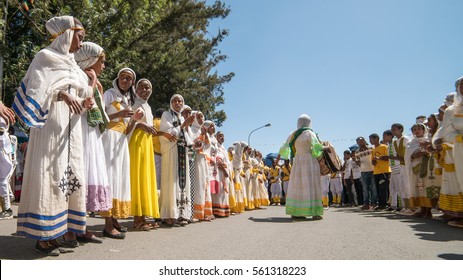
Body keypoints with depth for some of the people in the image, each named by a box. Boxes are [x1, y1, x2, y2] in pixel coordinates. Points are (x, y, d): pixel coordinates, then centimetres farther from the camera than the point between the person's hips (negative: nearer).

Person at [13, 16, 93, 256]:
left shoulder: (72, 65, 22)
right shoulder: (46, 57, 0)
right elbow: (36, 90, -9)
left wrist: (83, 103, 3)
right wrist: (62, 95, -23)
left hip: (71, 128, 8)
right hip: (51, 125, -8)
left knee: (70, 175, 5)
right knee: (49, 175, -9)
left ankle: (62, 229, 14)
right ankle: (43, 235, -3)